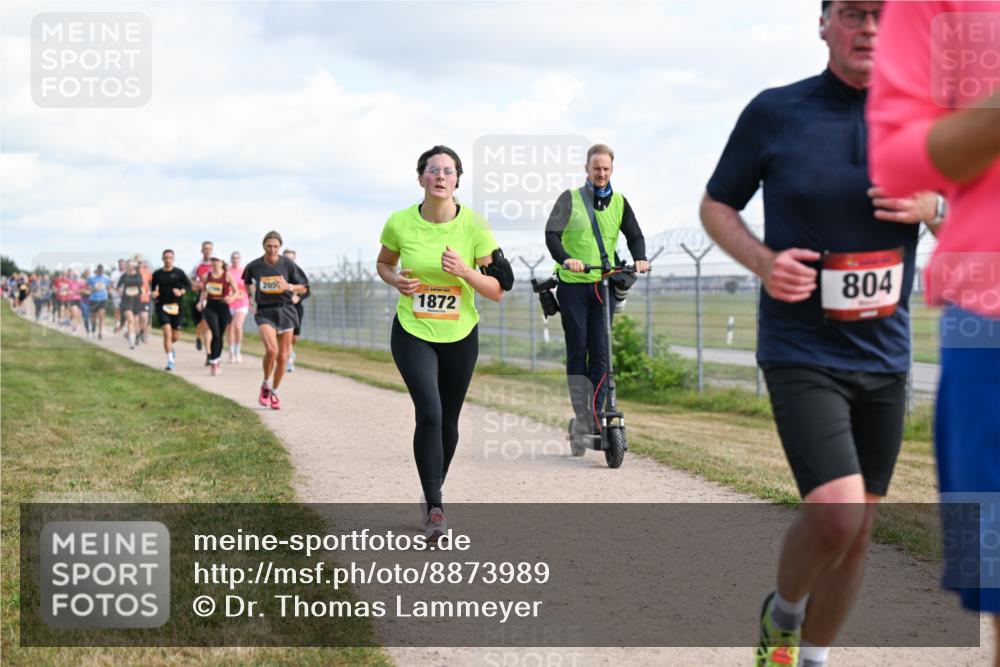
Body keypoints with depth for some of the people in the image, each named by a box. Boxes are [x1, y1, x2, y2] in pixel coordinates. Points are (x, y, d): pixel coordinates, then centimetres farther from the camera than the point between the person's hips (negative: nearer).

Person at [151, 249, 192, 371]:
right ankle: (170, 361, -11)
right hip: (162, 306, -1)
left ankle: (170, 347, 43)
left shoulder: (179, 273, 2)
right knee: (167, 333, -16)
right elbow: (154, 288, 17)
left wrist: (181, 291, -14)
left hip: (176, 306, 1)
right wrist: (154, 294, -5)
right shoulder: (157, 274, 6)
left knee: (176, 336, 5)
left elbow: (188, 285, 4)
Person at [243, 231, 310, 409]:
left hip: (285, 311, 1)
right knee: (271, 350, -24)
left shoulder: (288, 264, -3)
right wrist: (252, 293, 11)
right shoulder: (254, 266, -1)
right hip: (265, 312, -1)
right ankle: (265, 385, 0)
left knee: (282, 357, 4)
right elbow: (247, 282, 23)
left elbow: (304, 287, 3)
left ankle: (274, 392, 24)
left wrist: (289, 287, -14)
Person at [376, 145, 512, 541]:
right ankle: (434, 508, -11)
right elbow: (383, 264, 11)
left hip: (460, 336, 2)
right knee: (429, 413, -19)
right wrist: (396, 280, -11)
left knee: (448, 421, 12)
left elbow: (496, 291, -7)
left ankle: (434, 490, 38)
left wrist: (465, 272, -25)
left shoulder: (474, 226, -11)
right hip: (412, 333, -1)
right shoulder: (400, 223, -9)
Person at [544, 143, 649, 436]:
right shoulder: (570, 198, 0)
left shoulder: (619, 202, 10)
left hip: (604, 285, 2)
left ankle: (597, 417, 3)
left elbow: (635, 235, 9)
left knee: (600, 352, -2)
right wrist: (565, 259, -30)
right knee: (577, 350, -1)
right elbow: (552, 233, -11)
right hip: (573, 284, -2)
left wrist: (639, 259, -13)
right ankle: (582, 417, 2)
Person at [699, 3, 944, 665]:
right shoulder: (775, 112, -6)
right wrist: (763, 261, -15)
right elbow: (716, 206, 5)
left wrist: (933, 207, -10)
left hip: (884, 356, 4)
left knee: (858, 532, 10)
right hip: (801, 353, -4)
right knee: (835, 515, -20)